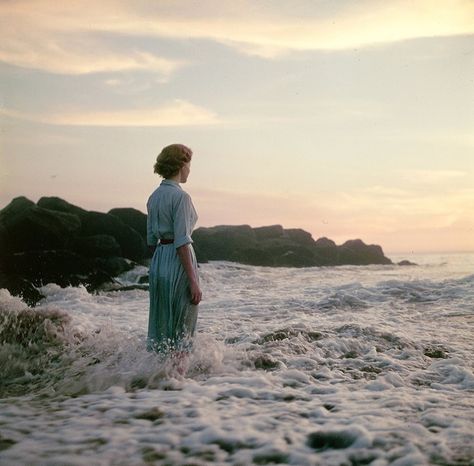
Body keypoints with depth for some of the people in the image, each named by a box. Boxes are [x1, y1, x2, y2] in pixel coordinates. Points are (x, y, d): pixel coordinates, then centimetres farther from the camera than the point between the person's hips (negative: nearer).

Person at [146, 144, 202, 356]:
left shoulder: (154, 196, 11)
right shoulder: (180, 196, -13)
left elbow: (151, 238, 15)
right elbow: (182, 242, -19)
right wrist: (193, 281, -18)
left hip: (157, 261, 8)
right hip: (178, 261, -8)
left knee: (160, 324, 15)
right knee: (181, 328, 2)